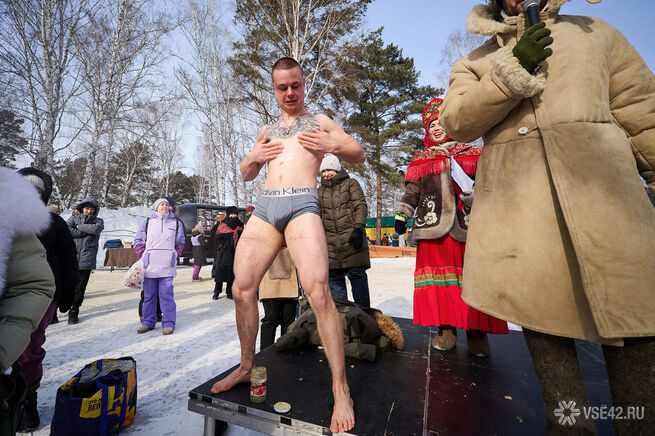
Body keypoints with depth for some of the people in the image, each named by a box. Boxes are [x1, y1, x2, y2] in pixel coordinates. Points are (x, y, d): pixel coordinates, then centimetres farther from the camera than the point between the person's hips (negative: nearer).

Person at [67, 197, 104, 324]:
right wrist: (85, 232, -5)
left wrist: (79, 227, -1)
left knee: (80, 288, 0)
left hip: (86, 260, 0)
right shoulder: (74, 218, 16)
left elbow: (96, 229, -8)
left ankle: (74, 312, 13)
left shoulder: (98, 221, 15)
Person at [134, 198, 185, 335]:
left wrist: (175, 255, 5)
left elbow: (180, 242, 17)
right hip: (149, 264, 1)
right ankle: (148, 322, 20)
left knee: (167, 294, -1)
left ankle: (168, 323, 6)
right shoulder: (147, 222, 11)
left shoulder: (176, 223, 12)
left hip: (167, 265, -1)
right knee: (149, 294, 8)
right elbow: (138, 241, 12)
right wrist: (142, 256, 1)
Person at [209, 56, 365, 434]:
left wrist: (335, 145, -5)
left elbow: (360, 155, 15)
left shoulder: (320, 121, 20)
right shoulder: (267, 130, 30)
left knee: (318, 292, -20)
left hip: (302, 205, -5)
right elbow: (246, 175, 31)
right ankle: (247, 367, 21)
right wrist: (253, 158, 8)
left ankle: (341, 388, -7)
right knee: (242, 289, 0)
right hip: (265, 207, 5)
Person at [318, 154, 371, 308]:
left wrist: (358, 229, -14)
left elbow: (361, 207, -2)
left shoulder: (351, 184, 8)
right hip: (329, 242, 4)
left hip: (351, 238, -4)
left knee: (357, 275, -3)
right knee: (334, 278, 6)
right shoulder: (320, 191, 20)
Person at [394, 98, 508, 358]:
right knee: (438, 269, -2)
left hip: (466, 224, 0)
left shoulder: (469, 153, 18)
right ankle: (446, 329, 7)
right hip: (433, 224, 1)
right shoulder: (420, 160, 19)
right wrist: (401, 214, 1)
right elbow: (411, 192, 13)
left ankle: (476, 331, 8)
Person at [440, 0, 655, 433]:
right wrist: (513, 70, -6)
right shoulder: (474, 63, 20)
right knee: (539, 310, 2)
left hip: (598, 182, 1)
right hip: (514, 197, 0)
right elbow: (457, 121, 0)